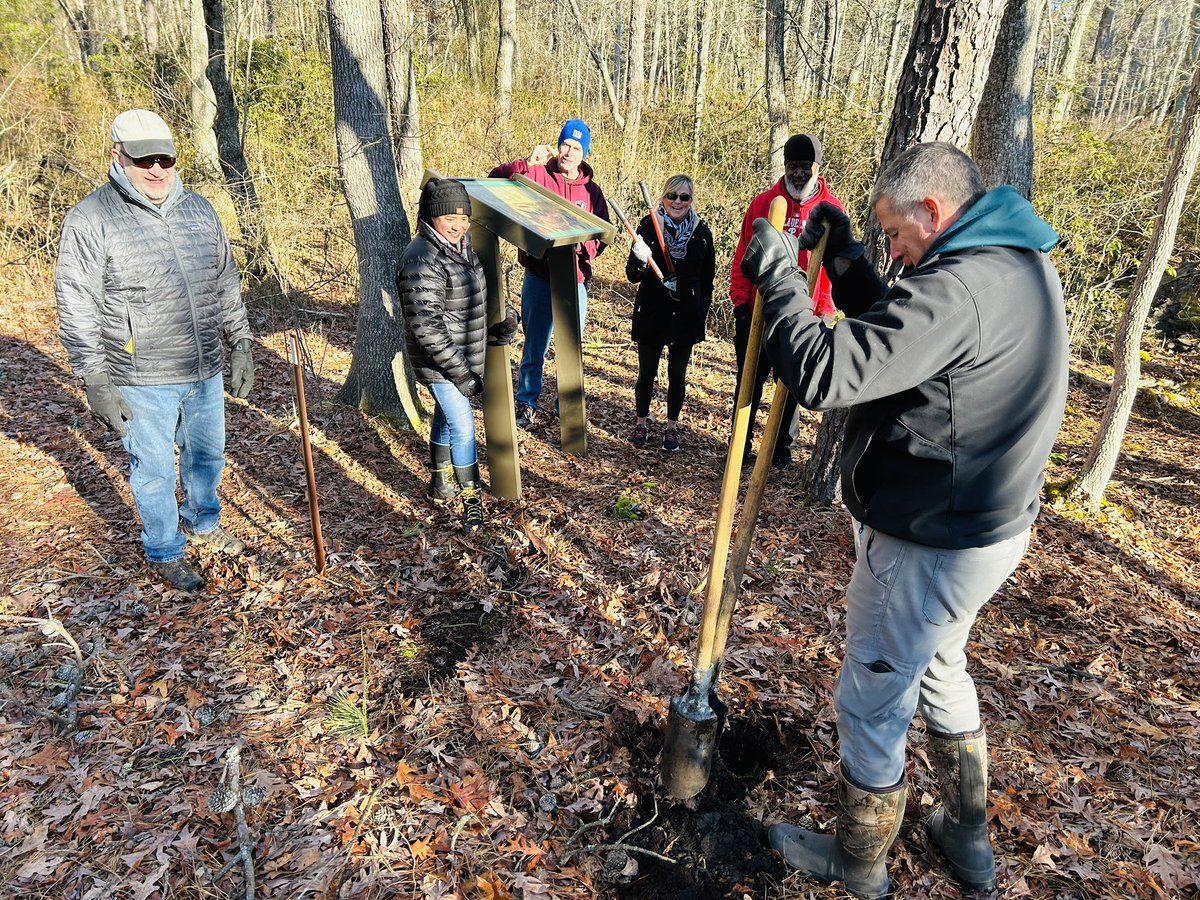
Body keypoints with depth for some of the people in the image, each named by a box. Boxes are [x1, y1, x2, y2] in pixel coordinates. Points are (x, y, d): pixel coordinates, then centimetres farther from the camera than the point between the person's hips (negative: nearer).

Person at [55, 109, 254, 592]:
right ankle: (165, 552, 30)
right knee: (154, 470, 9)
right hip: (142, 382, -5)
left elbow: (227, 285, 14)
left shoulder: (199, 209, 6)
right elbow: (76, 309, -9)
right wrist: (95, 381, -12)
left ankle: (202, 523, 45)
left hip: (205, 371, 5)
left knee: (208, 454, 20)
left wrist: (242, 344, 12)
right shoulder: (90, 220, -9)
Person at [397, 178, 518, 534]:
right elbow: (426, 328, -28)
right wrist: (461, 373, -26)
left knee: (446, 417, 22)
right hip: (440, 362, -9)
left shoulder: (460, 247, 4)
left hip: (464, 356, 9)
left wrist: (504, 318, 0)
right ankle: (472, 499, 12)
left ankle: (440, 482, 40)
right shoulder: (422, 261, -25)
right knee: (462, 427, -3)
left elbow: (477, 297, 18)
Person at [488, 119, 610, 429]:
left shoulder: (591, 190, 2)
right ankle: (526, 402, 28)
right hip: (539, 279, -2)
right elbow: (496, 180, -15)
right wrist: (526, 163, -28)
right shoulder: (537, 175, -6)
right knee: (535, 348, 10)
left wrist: (582, 246, -15)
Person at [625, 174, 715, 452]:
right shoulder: (648, 226, -7)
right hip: (651, 314, -1)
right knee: (646, 373, 9)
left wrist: (701, 314, 4)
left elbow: (707, 278, 6)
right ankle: (641, 423, 29)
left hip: (686, 317, 1)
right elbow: (632, 276, -8)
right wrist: (640, 260, -29)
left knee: (677, 375, 11)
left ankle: (672, 426, 28)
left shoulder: (701, 232, -3)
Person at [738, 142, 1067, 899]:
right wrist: (844, 259, 8)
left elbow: (823, 375, -32)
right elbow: (898, 333, 14)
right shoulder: (1025, 266, 6)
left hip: (927, 548, -10)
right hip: (996, 525, 10)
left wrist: (779, 277, -19)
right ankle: (969, 839, 48)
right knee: (941, 670, 29)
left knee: (872, 704, 11)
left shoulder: (956, 288, -27)